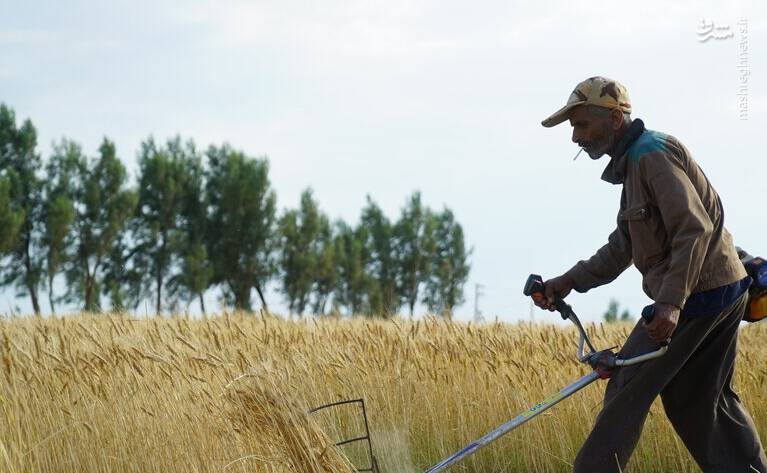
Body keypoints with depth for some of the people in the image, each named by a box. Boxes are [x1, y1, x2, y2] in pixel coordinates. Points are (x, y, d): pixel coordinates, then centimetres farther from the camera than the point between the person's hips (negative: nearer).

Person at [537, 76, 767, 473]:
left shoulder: (653, 154, -14)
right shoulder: (634, 161, 18)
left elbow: (694, 229, -24)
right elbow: (622, 248, 19)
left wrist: (671, 302, -31)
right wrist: (571, 280, 7)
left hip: (697, 294, -10)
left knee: (627, 391, -4)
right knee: (702, 402, 13)